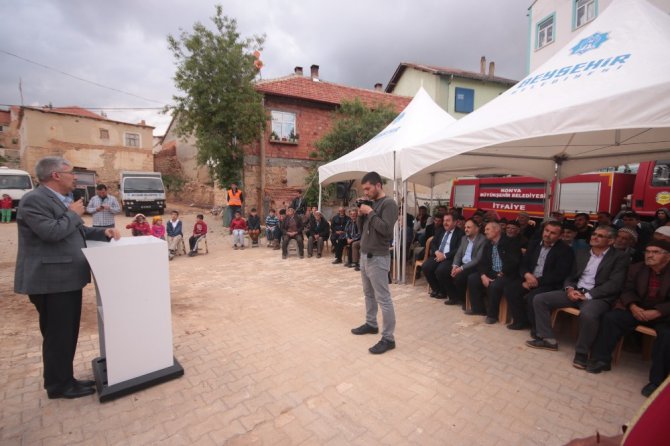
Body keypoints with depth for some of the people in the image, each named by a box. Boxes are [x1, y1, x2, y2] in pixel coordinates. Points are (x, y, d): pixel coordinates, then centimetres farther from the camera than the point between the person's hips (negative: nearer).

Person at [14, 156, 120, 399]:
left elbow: (79, 231, 19)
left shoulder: (64, 200, 15)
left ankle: (65, 379, 29)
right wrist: (73, 214, -13)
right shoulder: (34, 200, -16)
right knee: (57, 335, 2)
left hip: (68, 278, 10)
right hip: (51, 281, -10)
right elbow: (52, 232, -28)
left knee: (68, 333, 17)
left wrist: (103, 233, 3)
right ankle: (58, 386, 18)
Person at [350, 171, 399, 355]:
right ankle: (371, 324, 36)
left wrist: (370, 212, -18)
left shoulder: (389, 203, -12)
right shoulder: (370, 203, 12)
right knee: (368, 293, 19)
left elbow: (386, 229, -24)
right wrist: (361, 214, -1)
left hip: (378, 258, -9)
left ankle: (388, 338, 6)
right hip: (364, 255, 9)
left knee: (383, 298, -3)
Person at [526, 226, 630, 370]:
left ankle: (581, 353, -15)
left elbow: (614, 284, -10)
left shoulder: (619, 257, 1)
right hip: (575, 292, 6)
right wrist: (569, 289, -6)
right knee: (539, 299, -10)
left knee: (588, 314, -39)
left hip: (597, 297, -6)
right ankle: (548, 339, 0)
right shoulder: (581, 254, 16)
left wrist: (587, 295, -18)